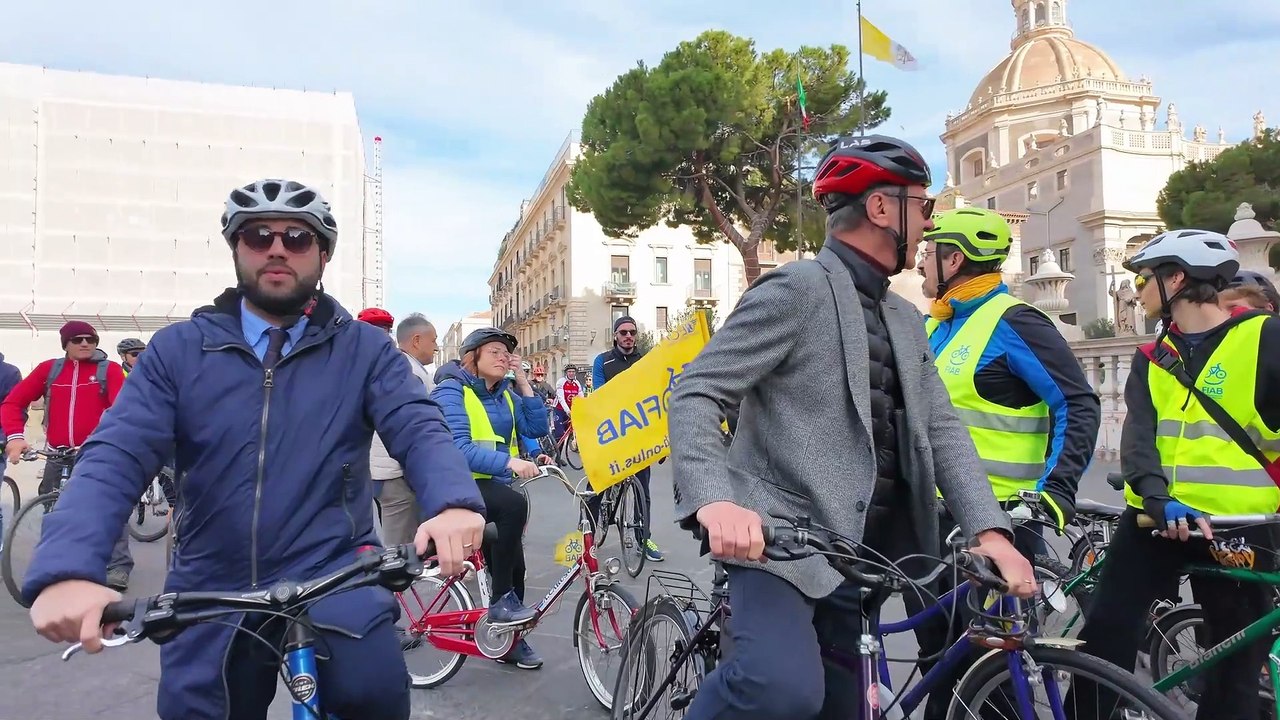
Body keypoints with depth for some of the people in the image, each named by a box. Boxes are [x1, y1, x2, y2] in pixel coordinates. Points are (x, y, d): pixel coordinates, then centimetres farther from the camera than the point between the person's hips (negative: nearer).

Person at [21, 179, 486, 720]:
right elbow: (116, 457, -7)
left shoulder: (363, 349, 1)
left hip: (333, 573, -2)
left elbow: (418, 429, -11)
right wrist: (67, 570, -26)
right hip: (211, 593, 3)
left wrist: (454, 502, -34)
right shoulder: (179, 349, 3)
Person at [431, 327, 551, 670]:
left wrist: (523, 383, -7)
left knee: (513, 565, 7)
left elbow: (536, 428, -2)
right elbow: (458, 449, -26)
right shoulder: (451, 391, -13)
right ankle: (501, 601, -22)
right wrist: (509, 462, -37)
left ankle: (510, 639, 28)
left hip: (493, 487, 7)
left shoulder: (505, 393, 9)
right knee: (515, 504, -35)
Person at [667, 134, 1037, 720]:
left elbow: (940, 427, 9)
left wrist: (989, 529, -7)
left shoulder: (906, 320, 16)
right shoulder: (797, 288, -8)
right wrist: (713, 499, -31)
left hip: (861, 551, 8)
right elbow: (696, 394, -14)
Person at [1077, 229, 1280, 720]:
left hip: (1236, 524, -3)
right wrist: (1157, 497, -23)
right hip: (1154, 519, 4)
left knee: (1236, 663, 9)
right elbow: (1138, 432, -5)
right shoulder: (1152, 358, 11)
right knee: (1104, 634, -4)